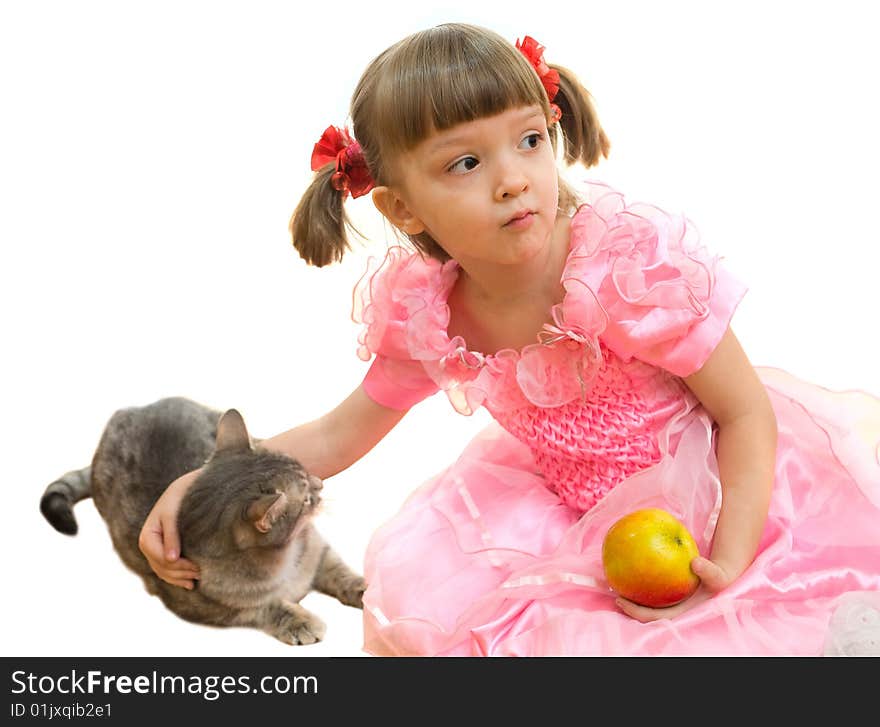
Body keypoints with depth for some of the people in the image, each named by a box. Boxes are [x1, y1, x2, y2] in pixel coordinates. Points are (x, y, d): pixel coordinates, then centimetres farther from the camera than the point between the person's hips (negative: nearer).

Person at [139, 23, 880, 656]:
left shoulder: (636, 264, -29)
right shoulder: (421, 313, -15)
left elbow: (748, 412, -20)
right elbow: (340, 434, 0)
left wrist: (727, 565, -31)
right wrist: (205, 484, -9)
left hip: (702, 496, -4)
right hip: (556, 502, 4)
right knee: (415, 595, -7)